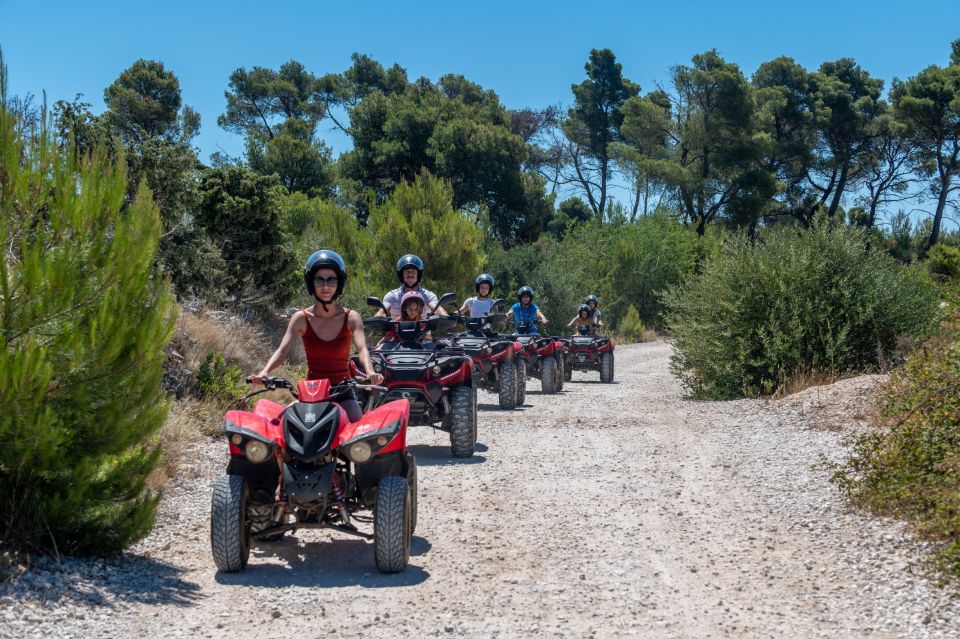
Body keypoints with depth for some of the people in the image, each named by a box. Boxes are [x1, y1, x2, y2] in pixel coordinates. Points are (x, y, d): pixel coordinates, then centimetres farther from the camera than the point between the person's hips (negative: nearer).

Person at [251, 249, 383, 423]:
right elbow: (282, 350, -11)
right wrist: (264, 372, -31)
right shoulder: (301, 319, -1)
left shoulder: (351, 318, -2)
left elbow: (362, 348, -17)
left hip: (342, 390, -1)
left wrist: (370, 372, -39)